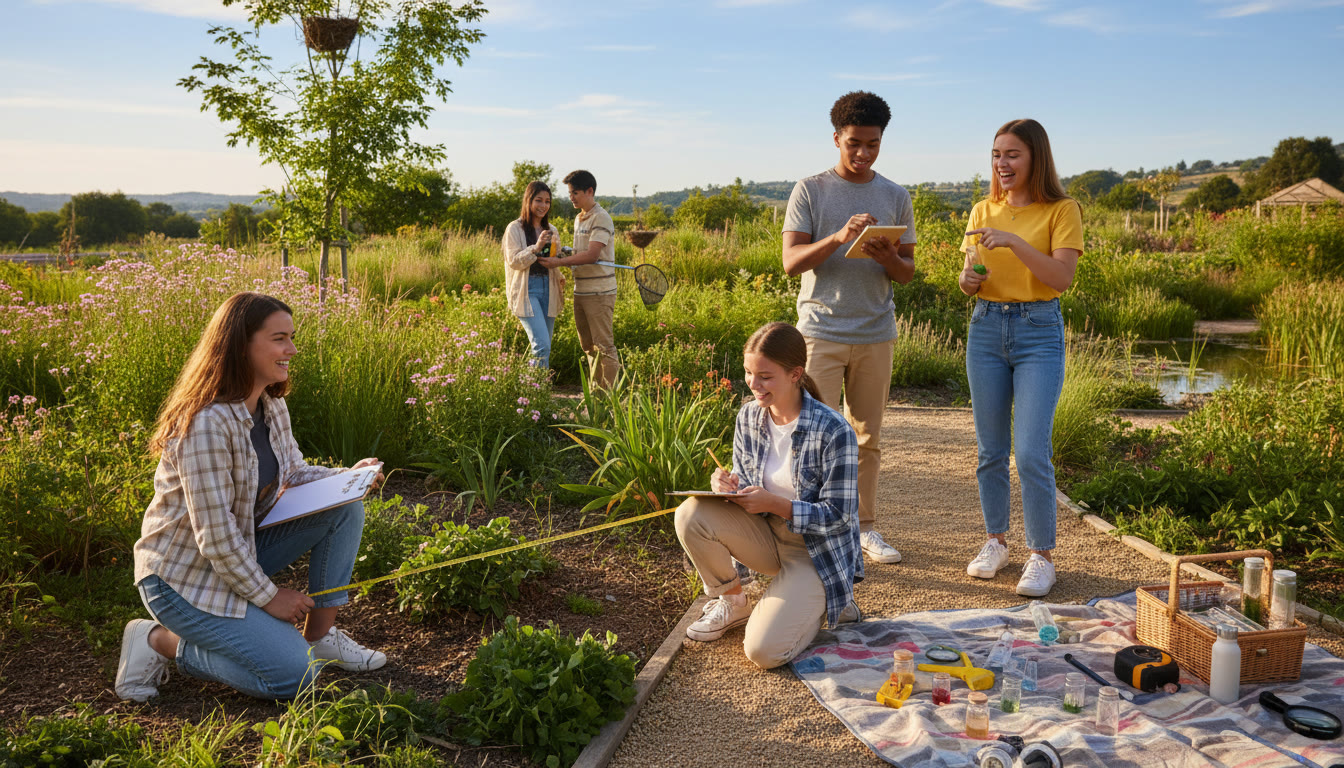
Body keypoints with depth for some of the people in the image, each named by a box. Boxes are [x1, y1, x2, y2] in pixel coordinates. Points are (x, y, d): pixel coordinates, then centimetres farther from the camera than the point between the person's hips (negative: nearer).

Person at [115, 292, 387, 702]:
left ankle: (319, 635, 5)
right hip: (184, 575, -9)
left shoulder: (272, 406, 0)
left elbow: (294, 474, 13)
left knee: (345, 505, -6)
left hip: (242, 550, 9)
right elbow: (215, 535, -26)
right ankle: (159, 640, 1)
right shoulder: (206, 423, -28)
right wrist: (267, 595, -16)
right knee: (296, 676, -16)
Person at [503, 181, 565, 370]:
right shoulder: (515, 228, -1)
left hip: (548, 289, 6)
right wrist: (536, 248, -22)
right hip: (527, 289, -6)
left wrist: (561, 279, 4)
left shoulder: (551, 230, 16)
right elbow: (513, 261, -9)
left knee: (545, 346, 6)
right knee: (542, 345, -18)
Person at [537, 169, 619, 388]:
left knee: (604, 345, -6)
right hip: (580, 291, 9)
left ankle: (609, 392, -2)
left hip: (599, 292, -9)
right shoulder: (579, 219, 17)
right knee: (588, 345, 12)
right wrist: (562, 256, 2)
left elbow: (591, 255, -21)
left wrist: (558, 262, -18)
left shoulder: (601, 218, -11)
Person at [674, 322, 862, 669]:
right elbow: (746, 487, 7)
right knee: (691, 514, -22)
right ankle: (732, 602, 3)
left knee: (764, 651, -22)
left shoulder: (833, 431, -22)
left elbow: (837, 517, -18)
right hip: (768, 538, 5)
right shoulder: (749, 416, -4)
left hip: (818, 551, -5)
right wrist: (729, 485, -19)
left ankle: (816, 602, 11)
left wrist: (775, 504, -29)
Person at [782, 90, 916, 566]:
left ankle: (865, 526, 20)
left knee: (868, 437, 9)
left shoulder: (896, 198, 9)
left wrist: (888, 258, -13)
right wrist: (839, 237, -24)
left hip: (876, 333, 3)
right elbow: (791, 261, -8)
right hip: (821, 330, -3)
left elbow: (908, 273, 11)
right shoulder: (810, 191, 1)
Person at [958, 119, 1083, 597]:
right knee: (991, 450, 9)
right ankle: (996, 542, 24)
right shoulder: (983, 211, 10)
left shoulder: (1061, 211, -3)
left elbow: (1062, 278, -15)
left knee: (1032, 453, -10)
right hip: (986, 328, 4)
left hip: (1039, 332, -4)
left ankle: (1041, 556, 3)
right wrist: (966, 280, -9)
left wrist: (1014, 241, -23)